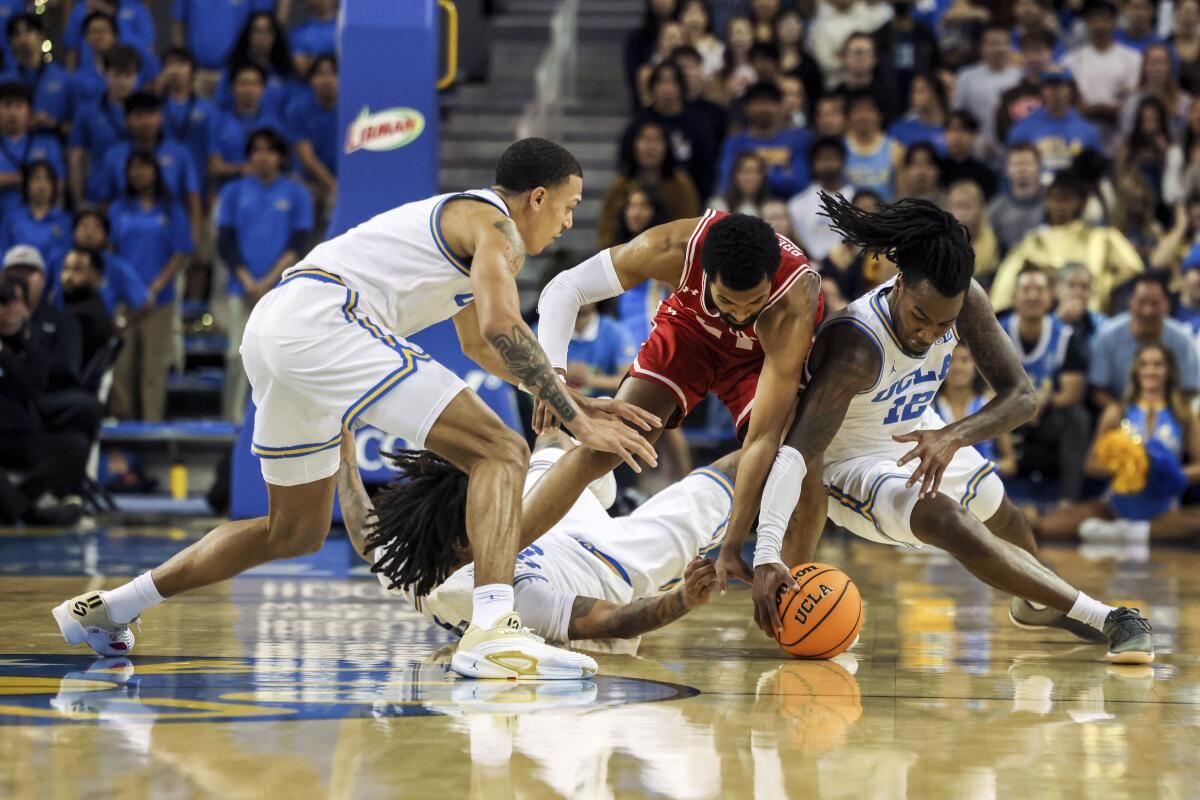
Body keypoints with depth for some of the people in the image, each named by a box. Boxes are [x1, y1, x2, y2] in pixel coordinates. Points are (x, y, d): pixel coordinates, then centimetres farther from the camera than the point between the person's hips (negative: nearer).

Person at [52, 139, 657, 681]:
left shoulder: (457, 218, 31)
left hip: (272, 328, 10)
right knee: (500, 453, -12)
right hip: (322, 321, -10)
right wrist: (575, 419, -14)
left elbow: (478, 343, 44)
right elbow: (502, 328, -17)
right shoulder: (493, 224, 1)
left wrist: (574, 400, 40)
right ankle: (492, 633, -31)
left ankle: (104, 610, 28)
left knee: (295, 531, 24)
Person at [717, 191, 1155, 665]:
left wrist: (954, 437, -40)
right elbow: (795, 453, -46)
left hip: (919, 437, 7)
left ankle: (1035, 604, 61)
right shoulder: (854, 346, -40)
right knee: (951, 524, -30)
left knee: (1003, 519, 26)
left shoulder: (965, 301, -25)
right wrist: (765, 556, -56)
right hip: (855, 464, -6)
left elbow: (1022, 397, -21)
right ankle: (1105, 620, -25)